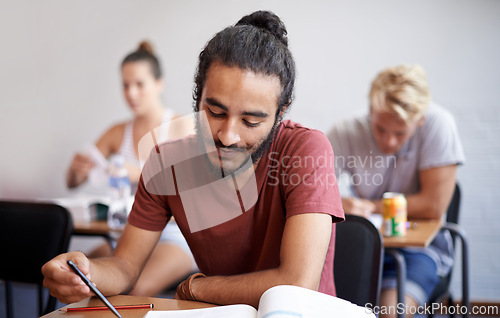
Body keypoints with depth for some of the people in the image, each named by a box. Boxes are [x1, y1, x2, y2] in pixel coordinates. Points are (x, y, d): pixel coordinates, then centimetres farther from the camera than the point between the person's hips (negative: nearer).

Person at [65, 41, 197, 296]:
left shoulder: (180, 128, -1)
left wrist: (141, 175, -26)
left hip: (173, 234, -4)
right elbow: (72, 183, 13)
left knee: (133, 289, -33)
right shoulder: (118, 133, 13)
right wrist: (77, 169, -12)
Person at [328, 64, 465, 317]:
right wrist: (339, 204, -35)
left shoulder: (438, 123, -17)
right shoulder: (345, 133, -11)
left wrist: (371, 206, -14)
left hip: (418, 244, -1)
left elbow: (433, 205, -18)